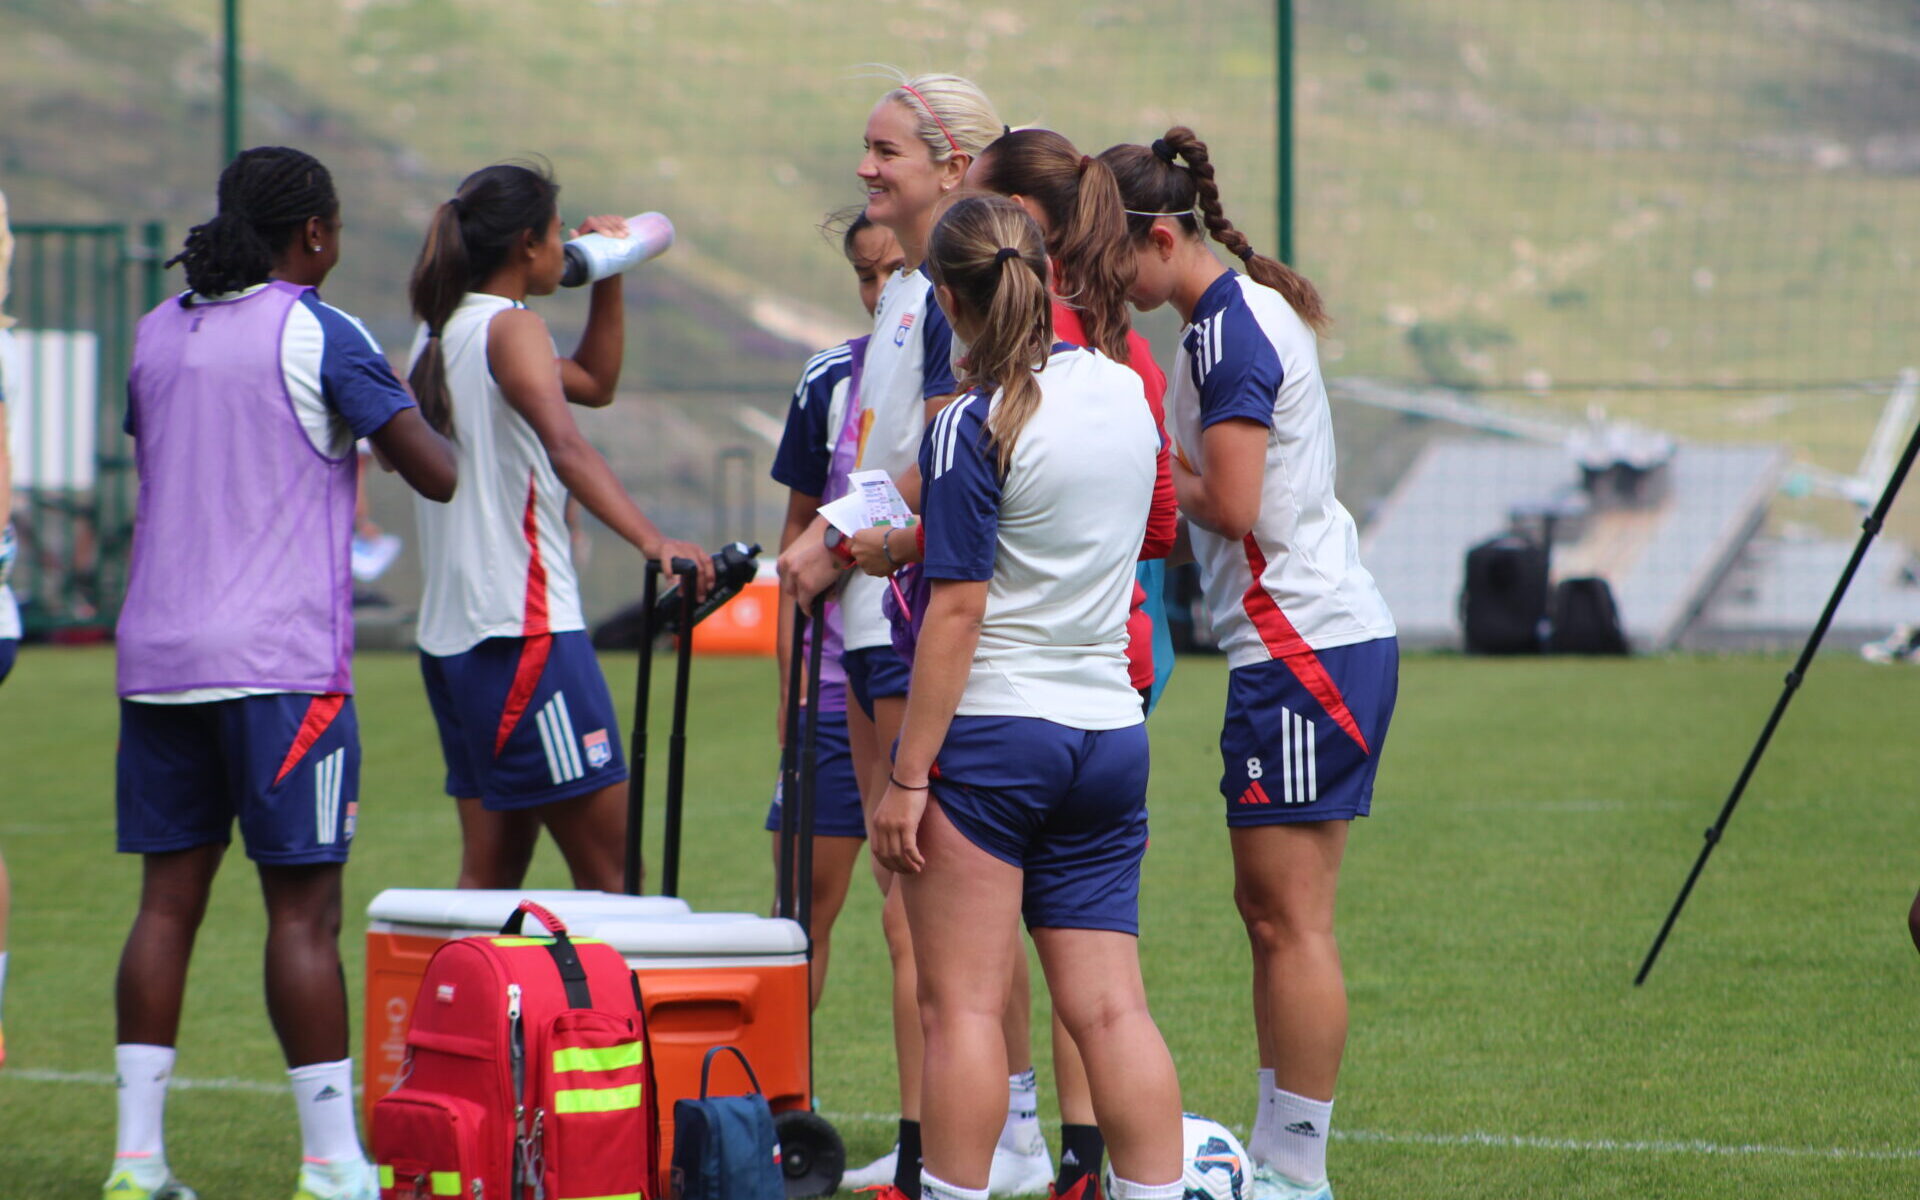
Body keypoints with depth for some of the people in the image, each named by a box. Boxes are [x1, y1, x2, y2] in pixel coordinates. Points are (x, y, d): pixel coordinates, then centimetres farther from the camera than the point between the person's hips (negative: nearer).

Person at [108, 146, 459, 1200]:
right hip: (279, 661, -6)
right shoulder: (318, 335, -7)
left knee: (169, 898, 7)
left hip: (157, 660, 6)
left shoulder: (158, 333, 11)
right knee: (302, 907, -4)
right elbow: (437, 475, -9)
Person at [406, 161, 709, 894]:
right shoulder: (510, 328, -10)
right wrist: (652, 540, -40)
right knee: (608, 872, -8)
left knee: (491, 872, 11)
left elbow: (594, 383, 30)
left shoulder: (440, 333, 18)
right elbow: (566, 447, -28)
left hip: (452, 635, 10)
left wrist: (607, 283, 19)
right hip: (525, 630, -10)